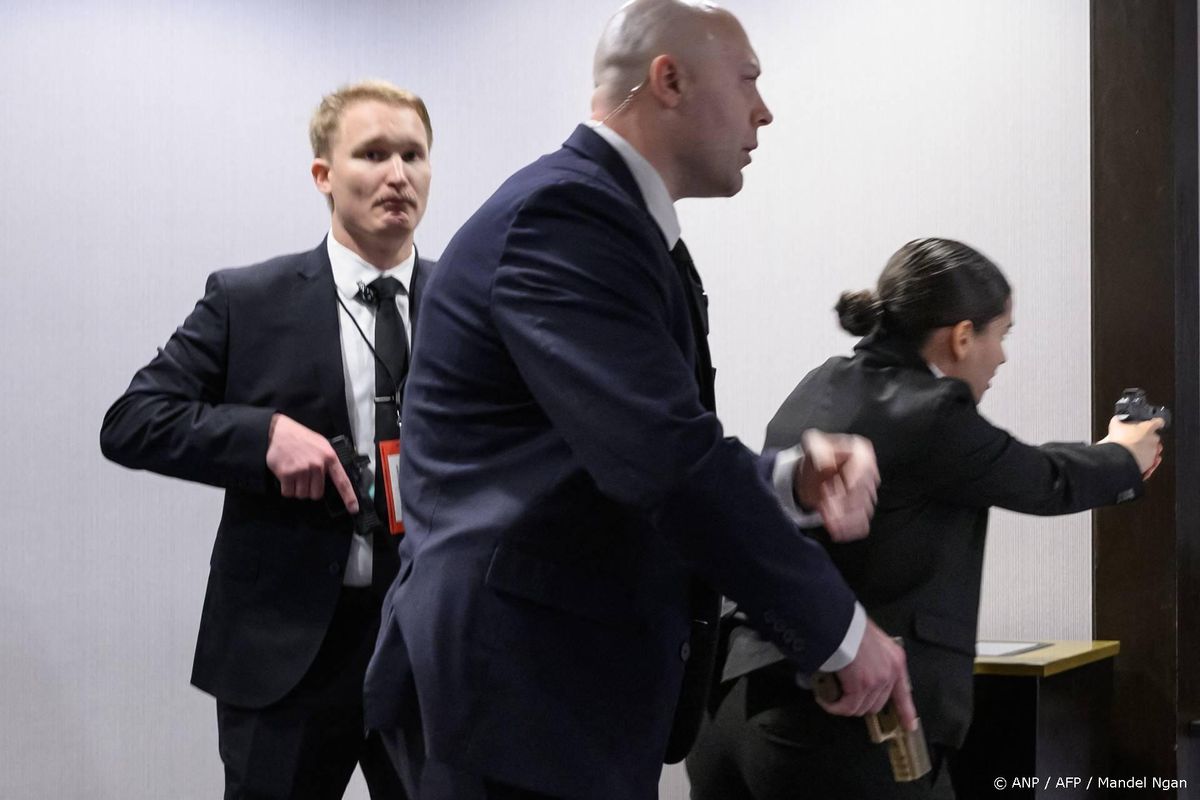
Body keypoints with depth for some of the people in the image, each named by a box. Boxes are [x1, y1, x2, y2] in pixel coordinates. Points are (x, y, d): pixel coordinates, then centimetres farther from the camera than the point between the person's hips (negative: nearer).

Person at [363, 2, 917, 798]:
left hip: (576, 683, 10)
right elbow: (664, 458, -25)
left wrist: (792, 476, -2)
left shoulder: (623, 224, 15)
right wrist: (843, 627, -17)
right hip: (516, 687, -10)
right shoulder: (563, 211, -16)